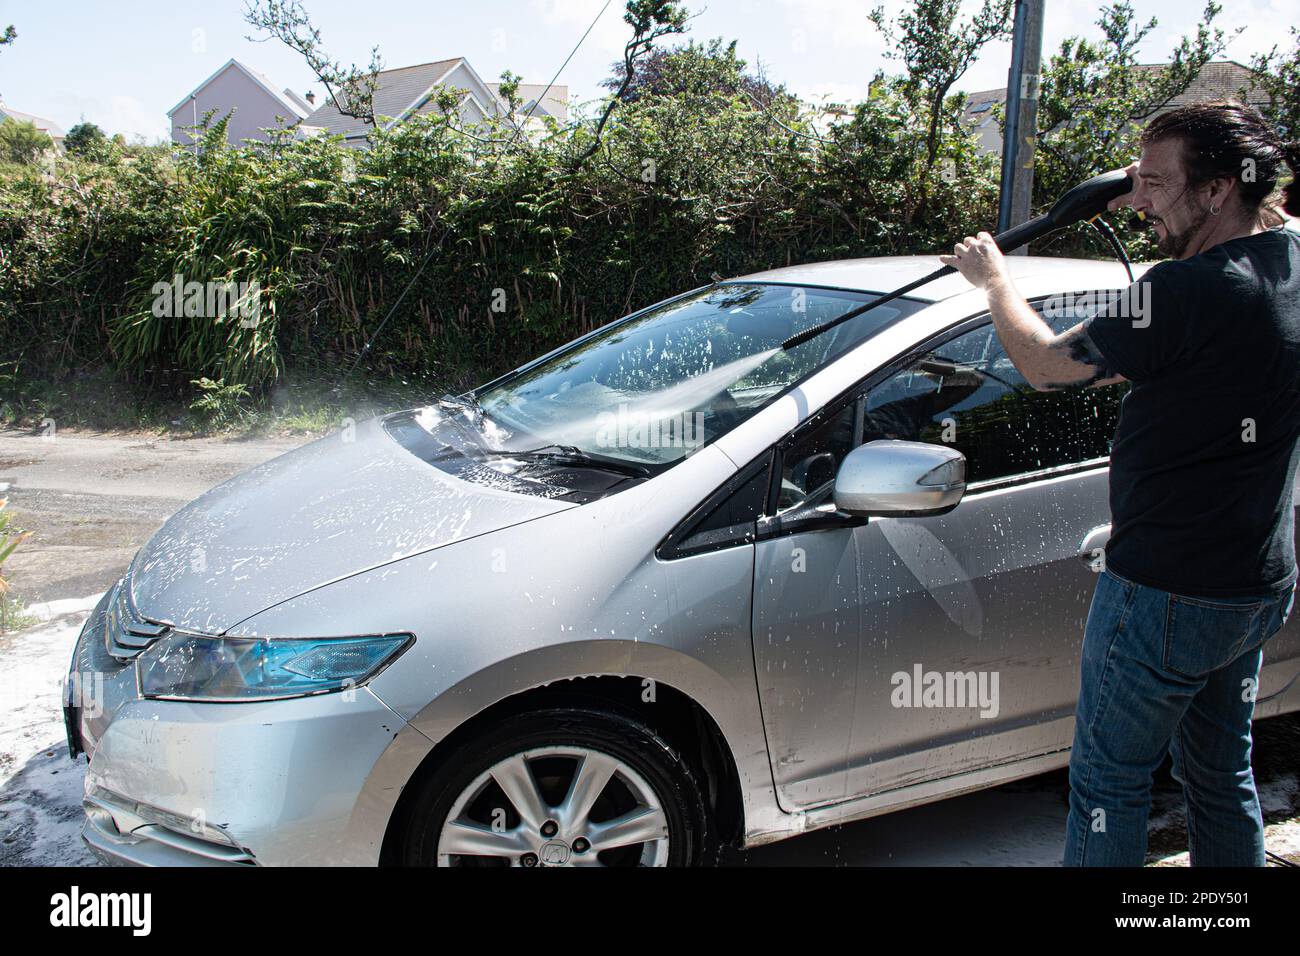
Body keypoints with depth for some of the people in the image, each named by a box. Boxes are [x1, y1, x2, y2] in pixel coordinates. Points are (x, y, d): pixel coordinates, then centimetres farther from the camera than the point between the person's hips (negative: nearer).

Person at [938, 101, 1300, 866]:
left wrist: (994, 278, -1)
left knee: (1111, 780, 7)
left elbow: (1045, 363, -15)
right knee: (1221, 773, 23)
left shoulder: (1190, 291, -25)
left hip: (1166, 594, -9)